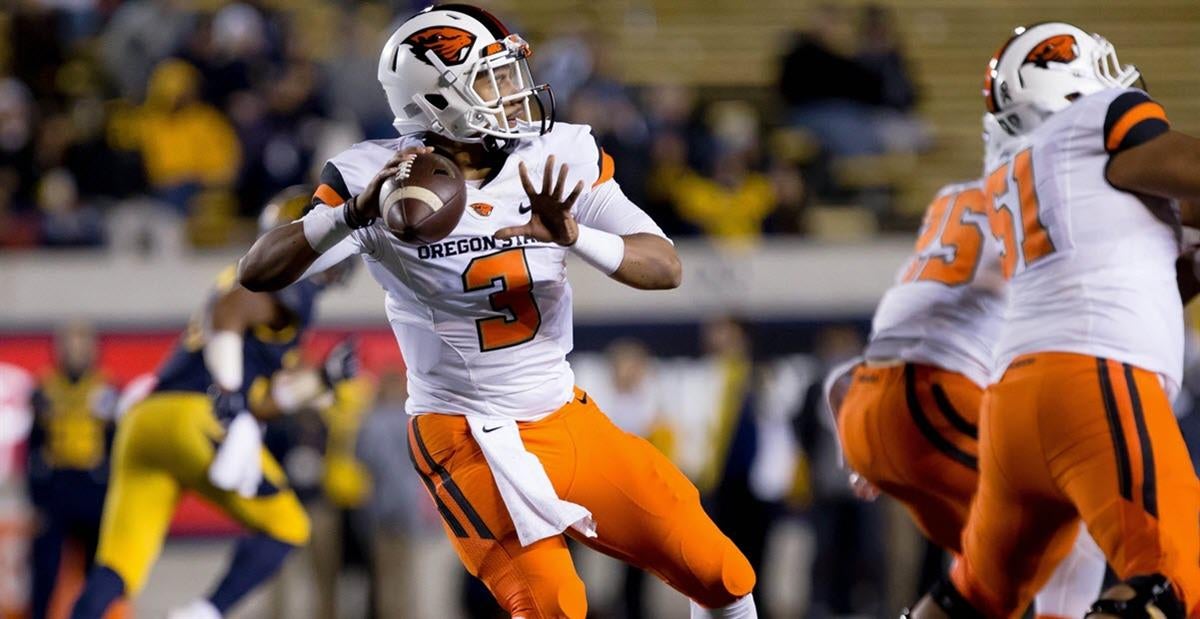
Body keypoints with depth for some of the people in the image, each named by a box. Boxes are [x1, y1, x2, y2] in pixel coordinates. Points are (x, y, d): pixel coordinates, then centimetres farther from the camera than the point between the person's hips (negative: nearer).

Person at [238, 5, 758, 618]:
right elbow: (257, 272, -20)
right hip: (470, 441, -5)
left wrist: (571, 235, -30)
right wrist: (354, 213, -37)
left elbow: (665, 267, -11)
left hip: (568, 420, 5)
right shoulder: (380, 178, -13)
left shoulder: (558, 160, -4)